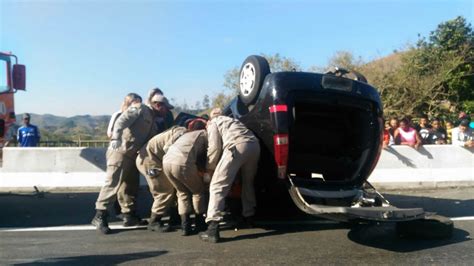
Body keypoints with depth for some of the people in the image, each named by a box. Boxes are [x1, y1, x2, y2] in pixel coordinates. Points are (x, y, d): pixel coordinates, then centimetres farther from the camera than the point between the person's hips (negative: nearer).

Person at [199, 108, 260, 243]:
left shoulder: (213, 123, 21)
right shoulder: (232, 120, 42)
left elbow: (215, 147, 7)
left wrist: (209, 166, 18)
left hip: (237, 146, -7)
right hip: (255, 145, 7)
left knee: (218, 186, -5)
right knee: (248, 183, 27)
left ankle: (213, 229, -15)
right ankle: (249, 216, 33)